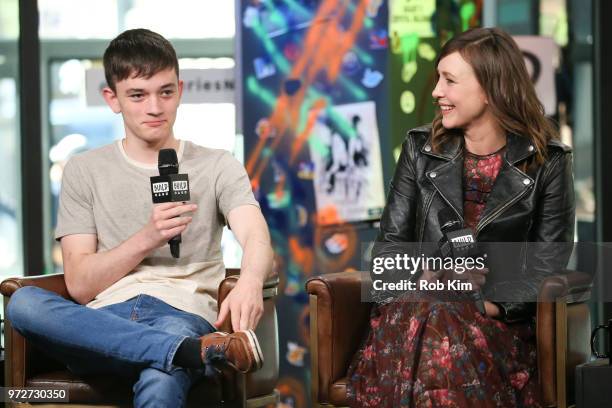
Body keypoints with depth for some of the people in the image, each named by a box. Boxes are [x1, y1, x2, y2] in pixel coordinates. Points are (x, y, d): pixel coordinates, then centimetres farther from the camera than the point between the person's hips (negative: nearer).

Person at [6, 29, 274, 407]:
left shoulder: (217, 166, 16)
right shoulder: (85, 171, 19)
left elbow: (257, 238, -5)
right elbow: (79, 285, 9)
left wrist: (250, 281, -29)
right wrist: (148, 238, -7)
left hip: (184, 315, -4)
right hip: (104, 322, 4)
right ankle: (198, 352, -41)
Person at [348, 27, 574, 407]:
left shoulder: (547, 161, 2)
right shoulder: (421, 148, 11)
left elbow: (548, 262, -1)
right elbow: (391, 243, 10)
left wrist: (490, 305, -16)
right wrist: (426, 281, -11)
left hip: (500, 317, -2)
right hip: (417, 306, 2)